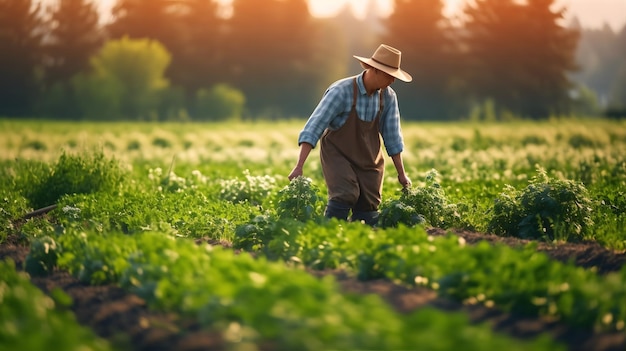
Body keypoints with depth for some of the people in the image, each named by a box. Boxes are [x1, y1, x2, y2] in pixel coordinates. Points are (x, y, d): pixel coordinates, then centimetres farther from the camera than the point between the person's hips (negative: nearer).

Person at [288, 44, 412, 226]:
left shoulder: (388, 97, -6)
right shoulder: (341, 91, -22)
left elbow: (392, 136, 4)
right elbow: (313, 127, -24)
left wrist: (401, 173, 7)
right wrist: (299, 167, -30)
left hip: (369, 160, 5)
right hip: (337, 154, -5)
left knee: (368, 211, -2)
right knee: (346, 195, -28)